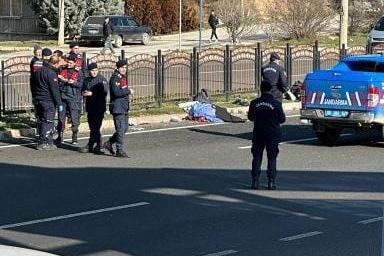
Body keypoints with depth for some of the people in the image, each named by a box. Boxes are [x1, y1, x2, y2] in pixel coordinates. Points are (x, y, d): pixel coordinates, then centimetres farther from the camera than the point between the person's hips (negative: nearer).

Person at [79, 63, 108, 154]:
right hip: (90, 106, 7)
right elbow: (82, 90, 25)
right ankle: (98, 146, 17)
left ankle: (90, 145, -8)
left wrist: (92, 93, -18)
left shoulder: (102, 79, -4)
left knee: (95, 126, -11)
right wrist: (84, 92, 1)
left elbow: (104, 92, -15)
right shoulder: (86, 80, 15)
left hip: (99, 106, -7)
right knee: (92, 126, 8)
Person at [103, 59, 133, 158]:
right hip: (118, 108, -10)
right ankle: (119, 151, -3)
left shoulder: (123, 77, 17)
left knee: (125, 128, 13)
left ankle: (109, 143, 24)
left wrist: (127, 90, 9)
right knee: (120, 129, -8)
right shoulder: (115, 78, -13)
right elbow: (116, 92, -24)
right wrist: (129, 91, -14)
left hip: (124, 107, 10)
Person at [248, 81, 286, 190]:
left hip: (258, 135, 1)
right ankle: (271, 182, 3)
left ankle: (255, 181, 6)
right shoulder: (276, 104, -11)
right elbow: (282, 119, -3)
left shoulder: (254, 103, -6)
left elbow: (250, 117, 7)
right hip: (273, 135, -1)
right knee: (272, 158, 7)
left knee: (257, 157, 11)